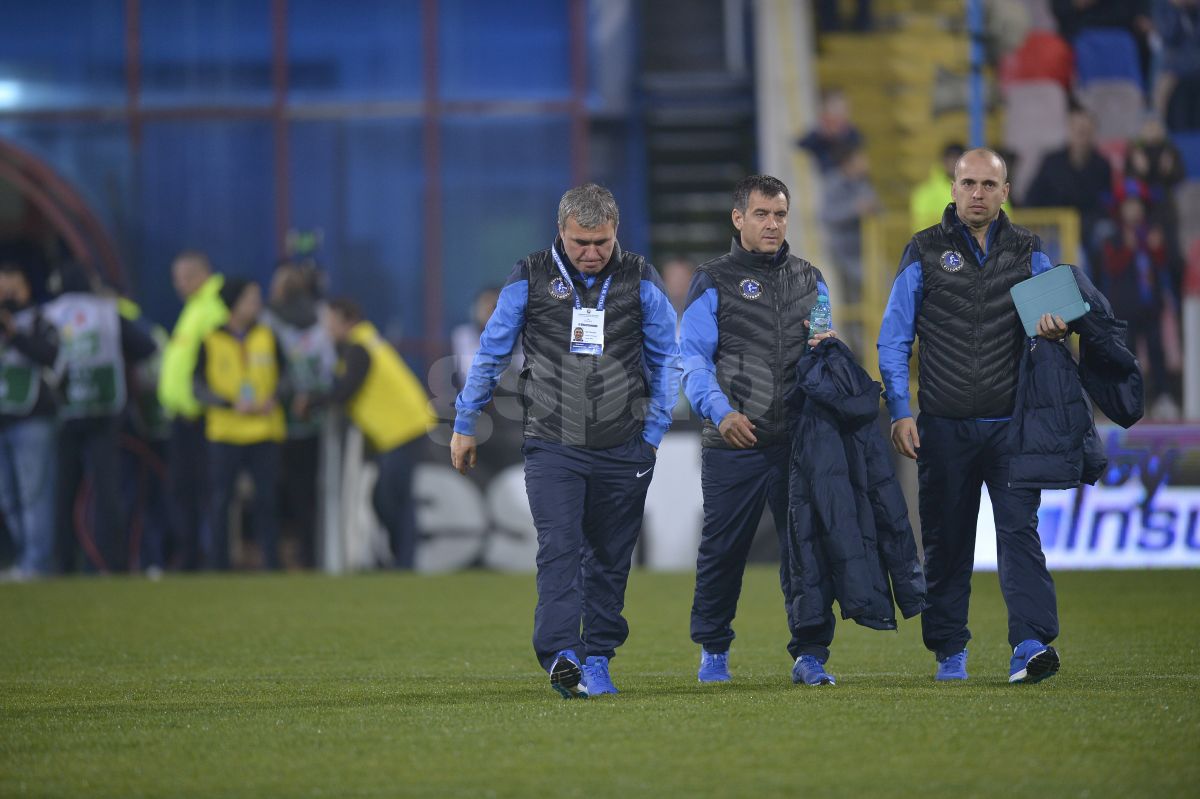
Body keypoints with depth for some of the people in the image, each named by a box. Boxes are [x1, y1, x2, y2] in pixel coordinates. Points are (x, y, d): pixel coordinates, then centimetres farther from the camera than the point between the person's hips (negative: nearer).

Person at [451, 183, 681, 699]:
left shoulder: (640, 281, 3)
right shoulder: (530, 279, 0)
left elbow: (666, 360, 12)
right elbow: (489, 355, 9)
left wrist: (654, 434, 7)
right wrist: (464, 425, 11)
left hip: (622, 450, 2)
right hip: (552, 446, -2)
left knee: (610, 558, 7)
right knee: (559, 549, -15)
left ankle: (597, 660, 18)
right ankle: (561, 657, -23)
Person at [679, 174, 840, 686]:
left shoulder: (810, 280, 17)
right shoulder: (714, 282, 4)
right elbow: (694, 359, -3)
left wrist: (827, 346, -3)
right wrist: (721, 412, -20)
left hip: (799, 441, 2)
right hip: (733, 444, -2)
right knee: (723, 550, 4)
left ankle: (810, 654, 2)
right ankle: (713, 650, 20)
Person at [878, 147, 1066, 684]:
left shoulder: (1027, 252, 10)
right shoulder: (925, 253, 6)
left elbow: (1048, 317, 9)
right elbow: (894, 340, 6)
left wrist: (1055, 330, -17)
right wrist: (899, 412, -3)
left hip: (1011, 423, 0)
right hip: (944, 427, 0)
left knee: (1019, 529, -12)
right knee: (946, 541, 6)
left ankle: (1031, 645, -21)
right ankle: (949, 651, 17)